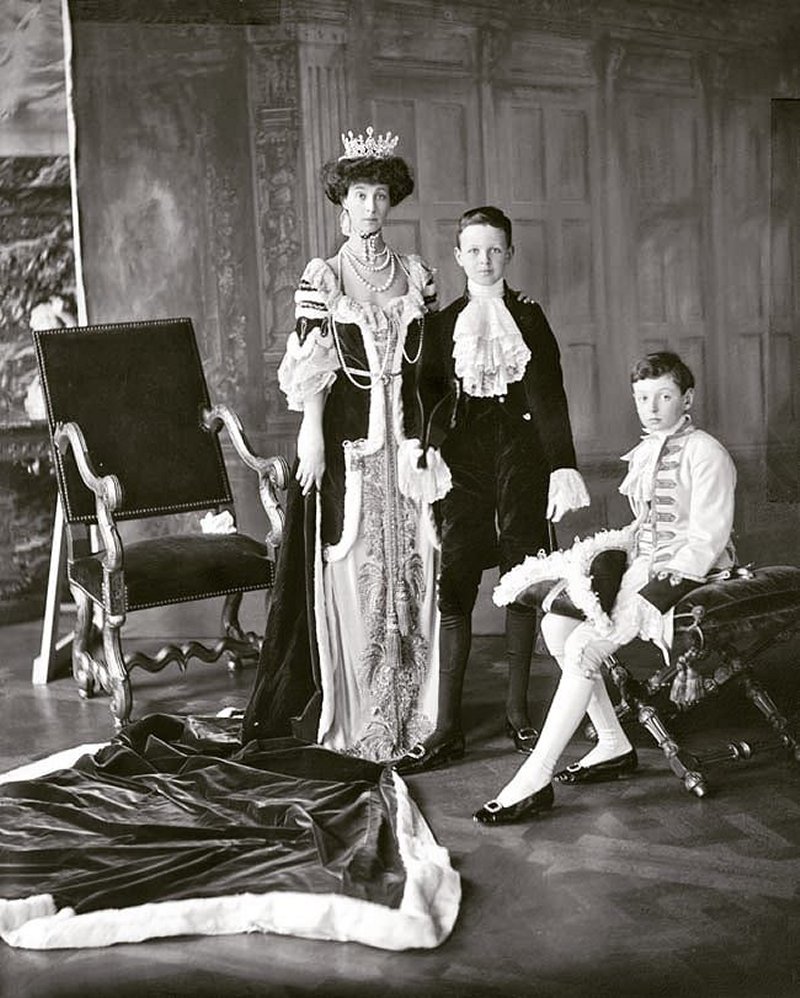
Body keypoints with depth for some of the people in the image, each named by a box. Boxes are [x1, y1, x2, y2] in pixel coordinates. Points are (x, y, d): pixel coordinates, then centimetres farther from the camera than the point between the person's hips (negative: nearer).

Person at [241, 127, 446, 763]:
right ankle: (353, 714, 8)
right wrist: (312, 437, -12)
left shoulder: (417, 275, 11)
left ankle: (412, 705, 15)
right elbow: (311, 369, -4)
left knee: (411, 565, 4)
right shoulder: (324, 278, 1)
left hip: (407, 435, 3)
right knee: (353, 567, -2)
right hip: (346, 434, -3)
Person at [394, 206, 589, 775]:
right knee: (454, 587, -6)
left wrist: (562, 466, -6)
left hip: (521, 455, 0)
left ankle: (518, 710, 19)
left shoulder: (528, 316, 9)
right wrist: (424, 456, -9)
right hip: (463, 459, 0)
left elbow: (548, 393, 3)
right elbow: (429, 395, 6)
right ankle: (447, 729, -4)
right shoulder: (445, 322, 11)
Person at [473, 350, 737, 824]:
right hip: (644, 565, 9)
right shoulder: (643, 455, 17)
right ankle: (613, 745, 2)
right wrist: (610, 548, 6)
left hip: (686, 574, -9)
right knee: (557, 619, -6)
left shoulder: (706, 453, -10)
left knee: (584, 646, -23)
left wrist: (661, 588, -21)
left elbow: (708, 539, -16)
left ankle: (535, 780, -21)